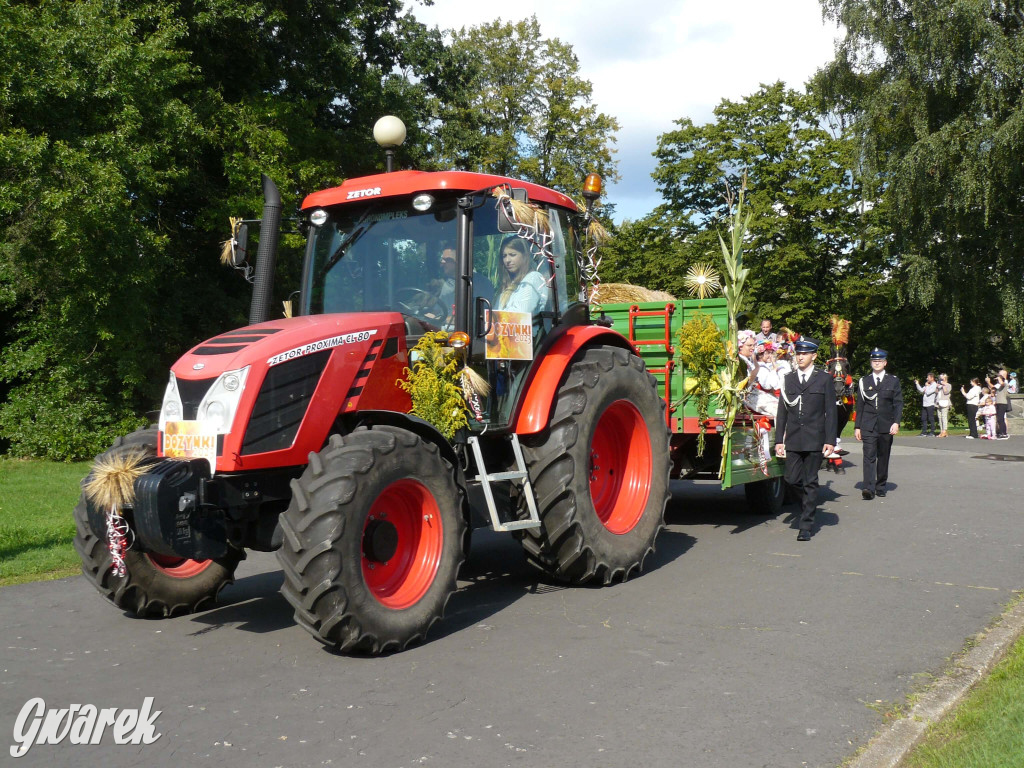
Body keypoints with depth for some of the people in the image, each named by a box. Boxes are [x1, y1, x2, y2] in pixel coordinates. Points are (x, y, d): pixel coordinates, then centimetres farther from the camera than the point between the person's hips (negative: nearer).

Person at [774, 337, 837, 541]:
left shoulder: (824, 379, 4)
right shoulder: (788, 379, 11)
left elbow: (830, 411, 1)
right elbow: (782, 412, 10)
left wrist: (829, 440, -6)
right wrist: (779, 439, 4)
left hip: (815, 440, -3)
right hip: (793, 440, 3)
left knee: (810, 482, 1)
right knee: (792, 479, -1)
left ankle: (806, 526, 7)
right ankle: (809, 506, 28)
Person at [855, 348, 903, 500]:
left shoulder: (893, 381, 8)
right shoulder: (864, 381, 9)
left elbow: (898, 403, 3)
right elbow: (860, 405, 8)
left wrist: (896, 422, -9)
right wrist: (857, 426, 4)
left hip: (886, 426, 1)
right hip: (868, 426, -1)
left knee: (883, 457, 8)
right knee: (869, 456, -11)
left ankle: (880, 487, 19)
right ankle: (868, 488, -18)